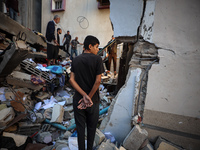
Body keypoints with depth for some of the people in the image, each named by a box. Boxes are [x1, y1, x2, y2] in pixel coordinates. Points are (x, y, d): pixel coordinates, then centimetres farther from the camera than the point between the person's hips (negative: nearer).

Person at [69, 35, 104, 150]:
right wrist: (89, 98, -9)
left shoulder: (76, 60, 2)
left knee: (80, 127, 17)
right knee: (91, 128, 19)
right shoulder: (97, 59, -12)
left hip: (78, 99, 3)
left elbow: (72, 80, -6)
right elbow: (98, 81, -18)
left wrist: (84, 95, -11)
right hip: (93, 100, -3)